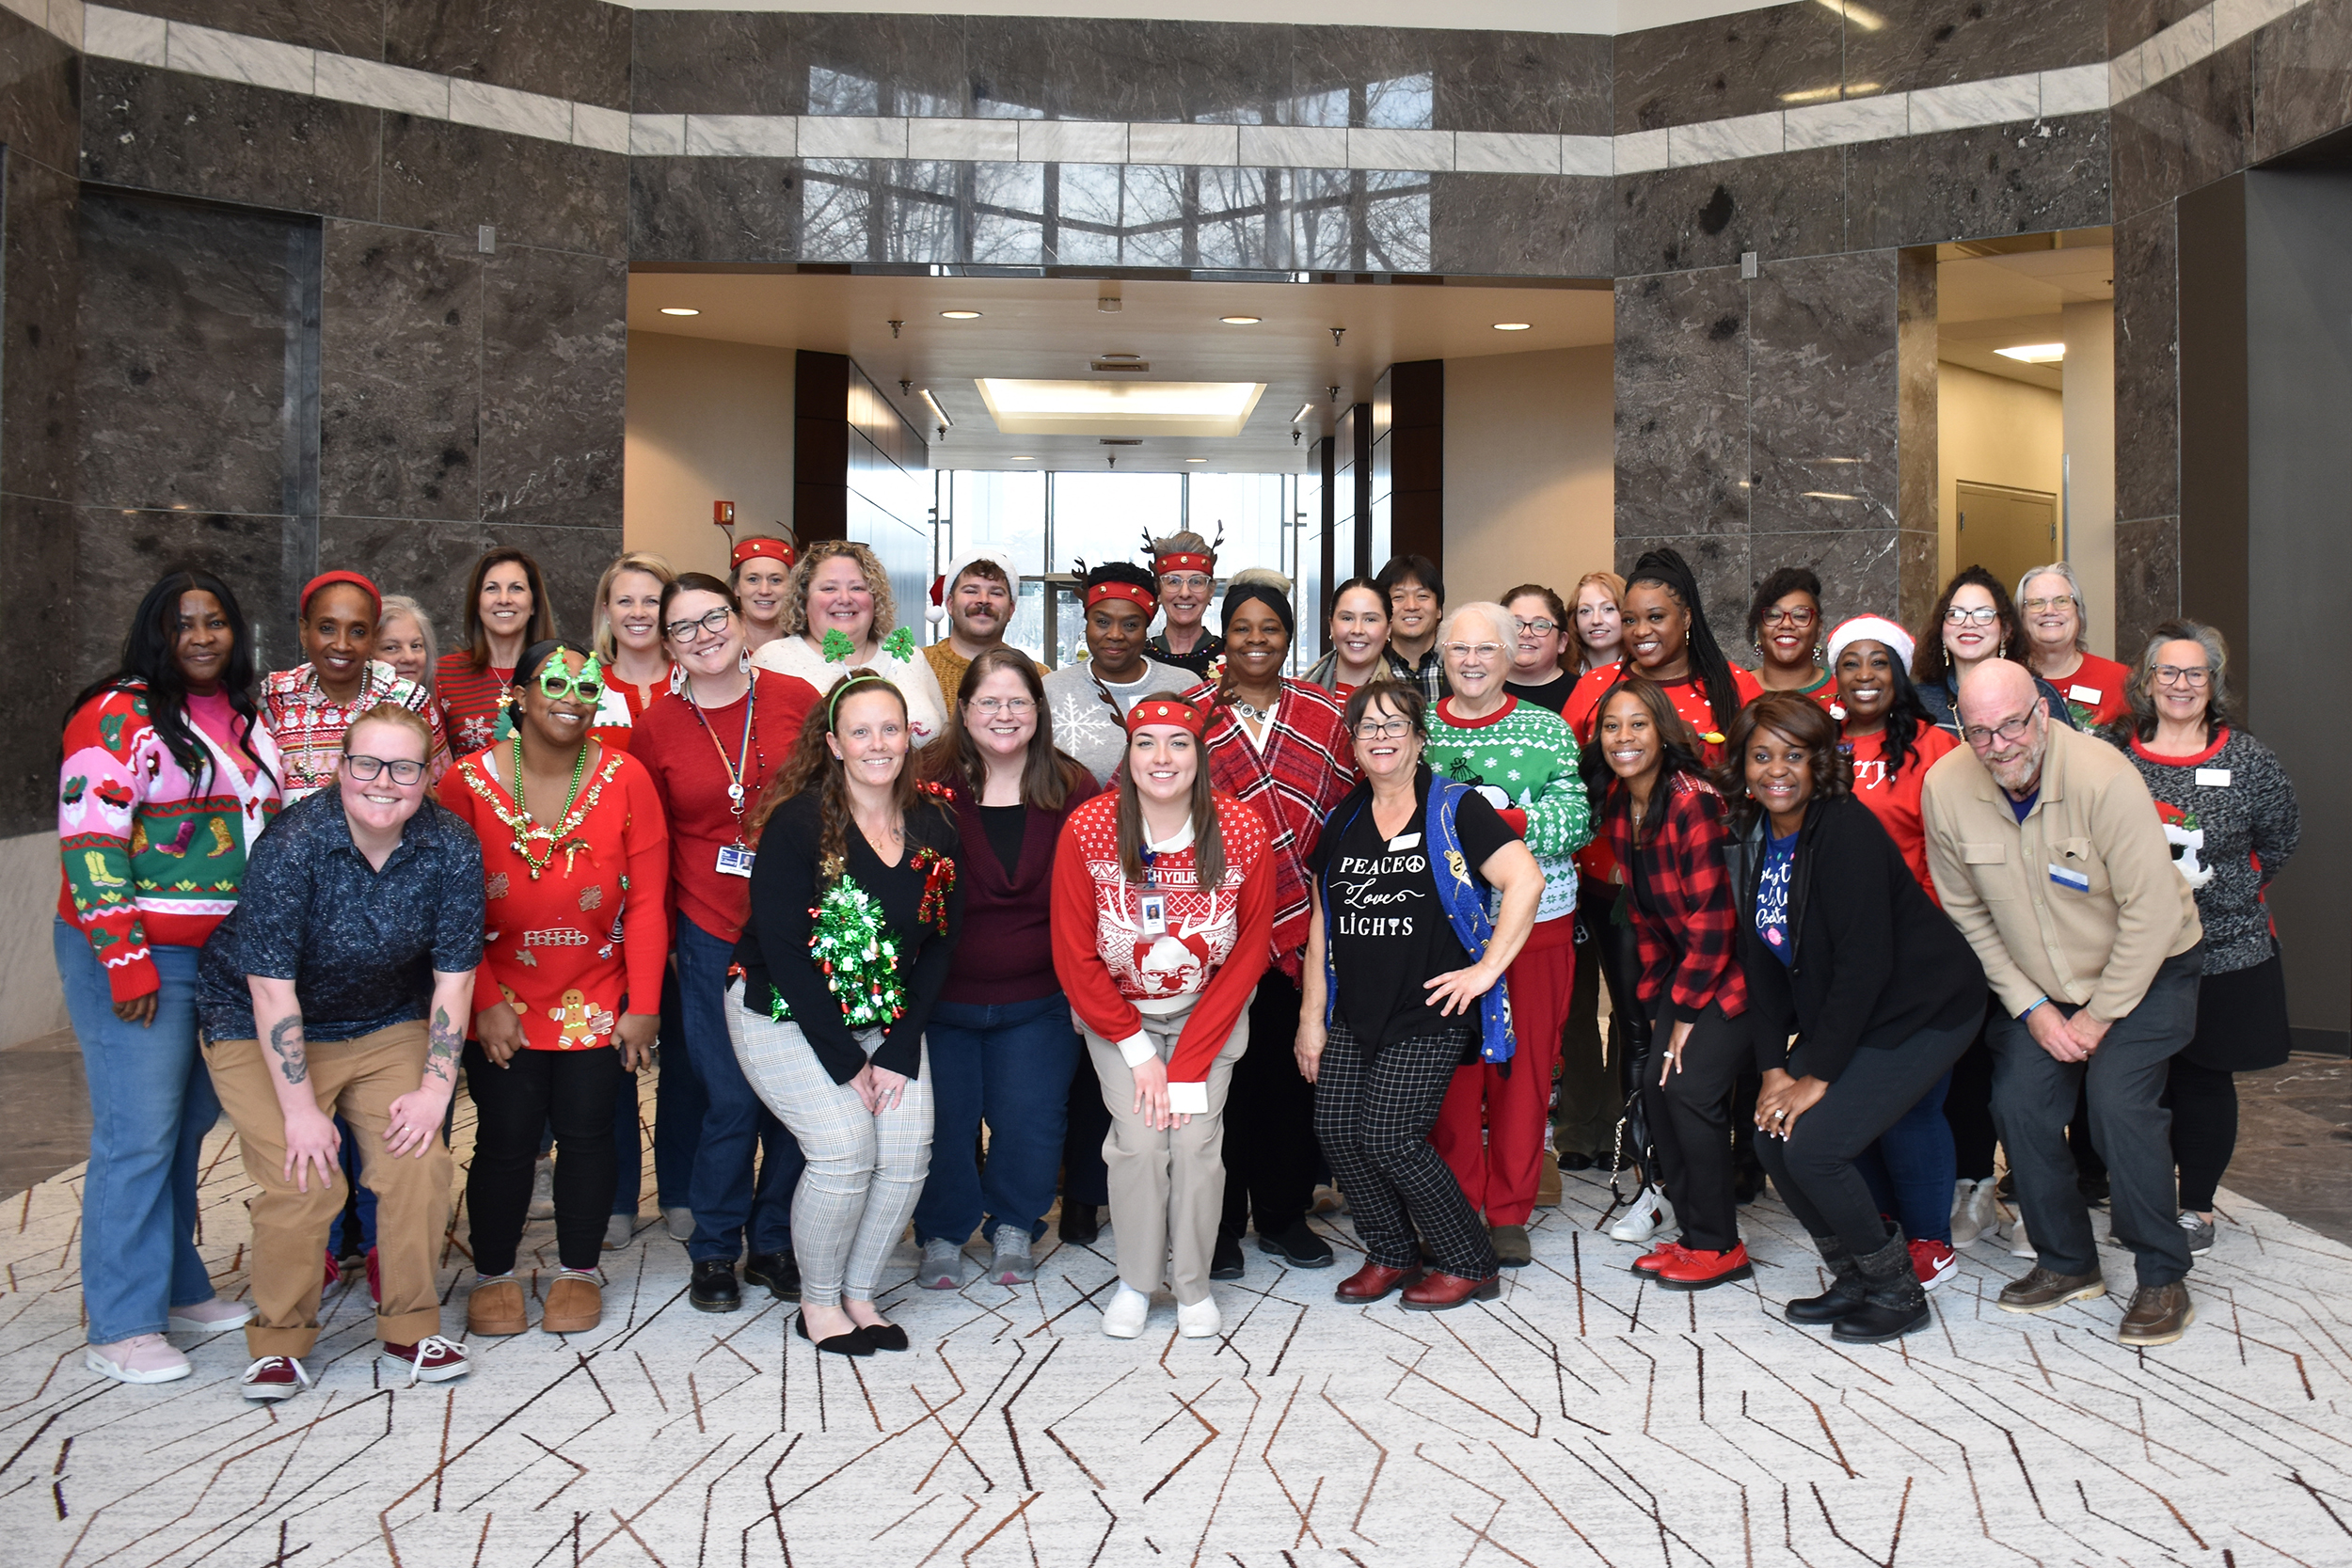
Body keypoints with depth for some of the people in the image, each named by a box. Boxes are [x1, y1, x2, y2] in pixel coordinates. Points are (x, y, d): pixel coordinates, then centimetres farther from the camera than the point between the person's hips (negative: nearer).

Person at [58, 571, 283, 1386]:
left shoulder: (243, 721, 13)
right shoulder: (121, 715, -9)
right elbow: (88, 840, -15)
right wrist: (123, 961, -18)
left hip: (224, 955, 7)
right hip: (137, 959, -7)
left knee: (188, 1126, 14)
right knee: (138, 1137, -4)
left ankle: (176, 1290, 27)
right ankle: (118, 1326, 7)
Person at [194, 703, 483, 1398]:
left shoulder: (452, 849, -15)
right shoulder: (292, 844, -24)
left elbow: (453, 975, -8)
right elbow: (272, 988, -21)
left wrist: (435, 1087, -12)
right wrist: (300, 1109, -20)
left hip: (388, 1025, 3)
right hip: (264, 1030, -3)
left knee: (419, 1163, -11)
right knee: (301, 1182, -15)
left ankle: (409, 1330, 8)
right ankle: (279, 1340, 9)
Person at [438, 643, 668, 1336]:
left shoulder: (626, 778, -6)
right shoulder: (468, 783, -5)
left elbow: (646, 902, -5)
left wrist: (643, 1005, -8)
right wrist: (485, 1003, -8)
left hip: (597, 1002, 0)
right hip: (502, 1001, 0)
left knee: (587, 1133, 6)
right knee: (504, 1138, 2)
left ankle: (578, 1272, 25)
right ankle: (493, 1275, 23)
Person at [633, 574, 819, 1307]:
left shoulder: (796, 699, 0)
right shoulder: (656, 727, 3)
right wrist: (667, 938, 6)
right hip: (711, 936, -1)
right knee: (731, 1099, -2)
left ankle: (776, 1241, 25)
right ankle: (713, 1250, 19)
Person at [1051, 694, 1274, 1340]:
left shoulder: (1242, 830, -18)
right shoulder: (1087, 830, -20)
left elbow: (1250, 952, -10)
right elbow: (1074, 956, -11)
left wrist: (1190, 1062, -13)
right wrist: (1137, 1051, -10)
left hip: (1209, 1011, 1)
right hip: (1116, 1013, 0)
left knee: (1197, 1140, -11)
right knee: (1139, 1139, -12)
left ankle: (1193, 1286, 11)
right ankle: (1135, 1283, 10)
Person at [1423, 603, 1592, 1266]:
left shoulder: (1549, 730, 4)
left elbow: (1574, 821, -6)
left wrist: (1497, 816, -19)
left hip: (1536, 920, 0)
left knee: (1526, 1064, 5)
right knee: (1451, 1066, 4)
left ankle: (1510, 1212, 19)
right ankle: (1457, 1207, 19)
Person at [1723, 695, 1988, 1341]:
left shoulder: (1846, 830, -22)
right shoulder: (1752, 838, 2)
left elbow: (1865, 962, -24)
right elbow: (1760, 961, 5)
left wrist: (1817, 1075, -20)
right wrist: (1775, 1067, -3)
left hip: (1924, 1013, -8)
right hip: (1839, 1016, 8)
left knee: (1813, 1146, -17)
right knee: (1772, 1137, -2)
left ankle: (1898, 1292, 7)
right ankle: (1853, 1279, 20)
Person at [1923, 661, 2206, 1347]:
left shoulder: (2102, 776, -28)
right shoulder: (1945, 788, -16)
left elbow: (2152, 910, -23)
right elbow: (1968, 912, -3)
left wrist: (2100, 1015, -16)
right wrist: (2030, 1007, -7)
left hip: (2147, 968, -4)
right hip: (2038, 982, 4)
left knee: (2118, 1100, -19)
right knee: (2018, 1103, -5)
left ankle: (2163, 1278, 0)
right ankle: (2068, 1263, 16)